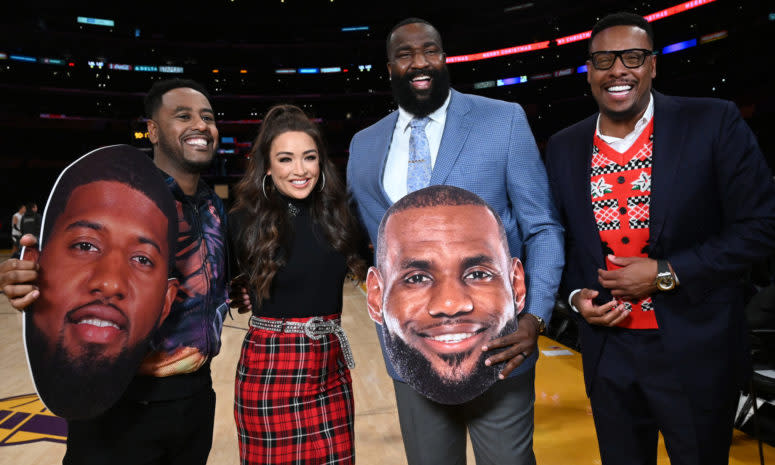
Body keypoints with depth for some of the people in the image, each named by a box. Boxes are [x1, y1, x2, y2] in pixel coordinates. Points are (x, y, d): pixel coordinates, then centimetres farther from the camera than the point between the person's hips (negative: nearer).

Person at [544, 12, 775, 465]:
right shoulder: (564, 148, 1)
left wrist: (666, 274, -17)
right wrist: (576, 294, -6)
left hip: (696, 354, -2)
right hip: (608, 354, 3)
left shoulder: (713, 123, -9)